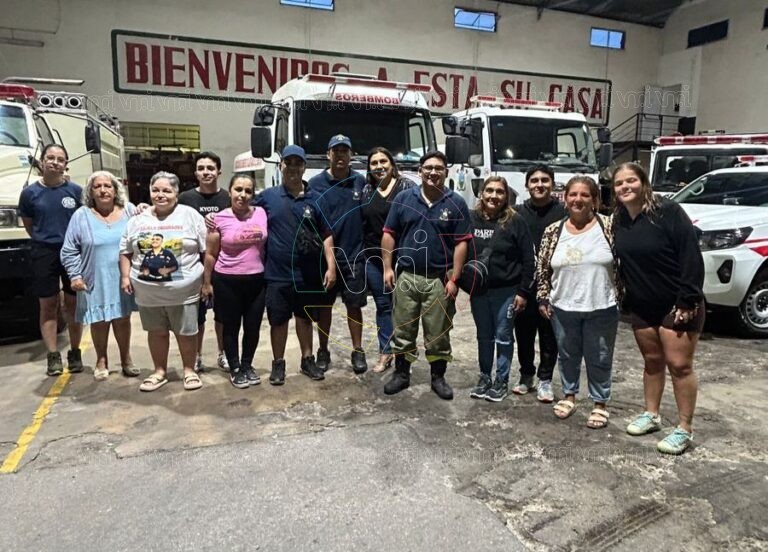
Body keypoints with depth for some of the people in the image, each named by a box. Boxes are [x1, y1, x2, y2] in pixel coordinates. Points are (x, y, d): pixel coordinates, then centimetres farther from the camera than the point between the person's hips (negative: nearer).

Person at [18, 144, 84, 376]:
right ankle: (53, 357, 12)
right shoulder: (30, 193, 1)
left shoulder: (76, 191, 0)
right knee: (48, 305, 5)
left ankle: (75, 353, 18)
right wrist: (45, 239, 8)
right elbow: (28, 225, 12)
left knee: (73, 304, 6)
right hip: (43, 254, 0)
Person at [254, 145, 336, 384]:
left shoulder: (315, 199, 1)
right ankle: (278, 364, 25)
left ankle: (307, 360, 31)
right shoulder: (267, 196, 1)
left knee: (305, 318, 16)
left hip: (308, 274, 1)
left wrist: (331, 266, -4)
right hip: (277, 274, -1)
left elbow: (326, 235, 2)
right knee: (278, 321, 9)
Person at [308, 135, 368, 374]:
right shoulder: (315, 183, -2)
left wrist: (366, 244, 6)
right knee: (324, 305, 10)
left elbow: (367, 215, 12)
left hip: (353, 255, 1)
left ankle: (358, 351, 20)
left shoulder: (360, 181, 4)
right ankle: (323, 351, 24)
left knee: (354, 305, 7)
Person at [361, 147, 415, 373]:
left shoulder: (406, 186, -3)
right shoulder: (366, 190, 10)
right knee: (382, 304, 12)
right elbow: (360, 222, 13)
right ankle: (385, 352, 22)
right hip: (373, 257, 4)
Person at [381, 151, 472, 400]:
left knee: (438, 332, 9)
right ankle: (401, 374, 26)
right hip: (406, 276, 1)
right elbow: (389, 234, 4)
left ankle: (438, 377, 25)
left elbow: (461, 243, -3)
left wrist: (454, 279, -8)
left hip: (440, 279, -1)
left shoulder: (456, 203, -1)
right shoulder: (404, 198, 2)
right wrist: (387, 267, -2)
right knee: (402, 330, 10)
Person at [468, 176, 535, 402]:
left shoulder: (515, 221, -8)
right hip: (477, 290, 3)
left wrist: (523, 292, -9)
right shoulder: (471, 219, -1)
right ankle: (484, 376, 29)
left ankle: (502, 380, 22)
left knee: (503, 337, 7)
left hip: (506, 290, -3)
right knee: (484, 336, 15)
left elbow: (528, 259, -6)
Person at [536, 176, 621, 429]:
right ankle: (569, 395, 37)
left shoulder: (608, 226, -6)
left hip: (601, 308, -2)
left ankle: (600, 403, 29)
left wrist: (623, 296, -4)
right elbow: (543, 269, 6)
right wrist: (543, 299, 3)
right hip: (563, 308, 2)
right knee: (567, 355, 18)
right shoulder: (553, 231, 0)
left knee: (599, 359, 11)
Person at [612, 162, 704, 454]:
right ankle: (651, 415, 30)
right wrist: (624, 299, 9)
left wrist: (687, 301, -20)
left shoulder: (668, 211, -15)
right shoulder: (618, 221, 4)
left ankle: (684, 429, 11)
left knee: (679, 365, -1)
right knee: (652, 361, 16)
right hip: (641, 307, 6)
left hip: (676, 304, -6)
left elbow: (692, 257, -18)